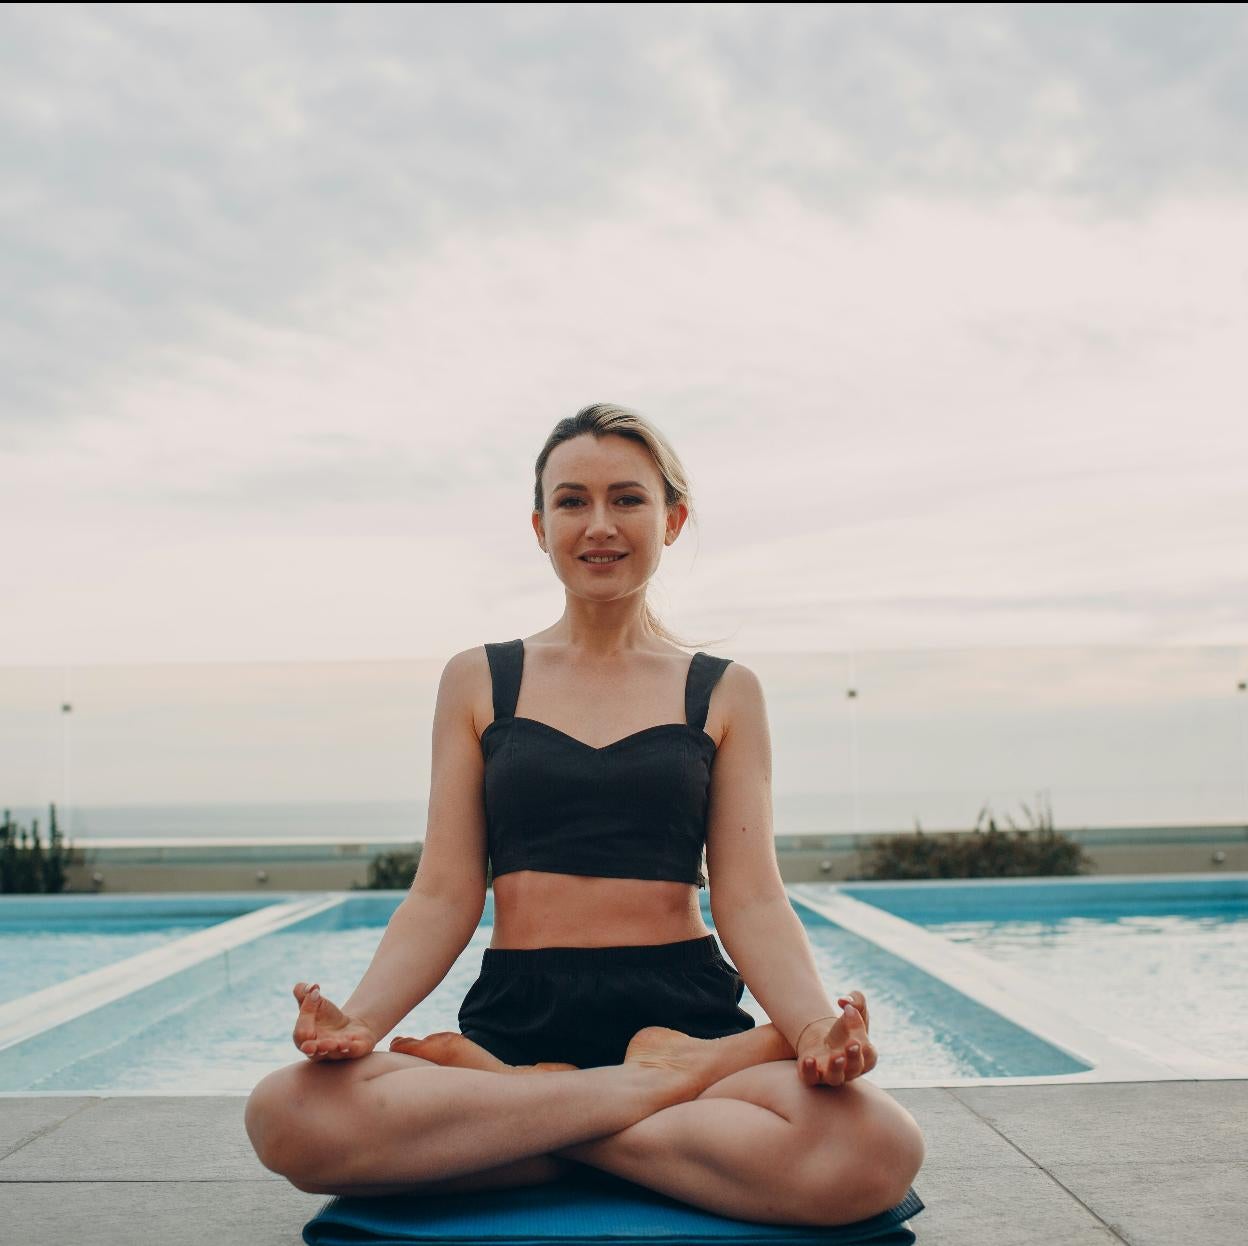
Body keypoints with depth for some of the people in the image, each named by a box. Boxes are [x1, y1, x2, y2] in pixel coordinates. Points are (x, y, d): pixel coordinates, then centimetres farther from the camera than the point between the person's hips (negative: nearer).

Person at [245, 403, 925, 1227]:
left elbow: (751, 902, 3)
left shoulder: (723, 693, 10)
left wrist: (814, 1023, -19)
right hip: (516, 1018, 0)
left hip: (687, 1015, 0)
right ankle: (664, 1085, -18)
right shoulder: (479, 681, 11)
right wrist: (362, 1018, -14)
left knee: (876, 1151, -33)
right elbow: (444, 897, 6)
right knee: (289, 1115, -31)